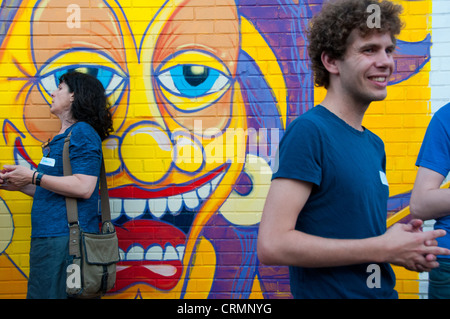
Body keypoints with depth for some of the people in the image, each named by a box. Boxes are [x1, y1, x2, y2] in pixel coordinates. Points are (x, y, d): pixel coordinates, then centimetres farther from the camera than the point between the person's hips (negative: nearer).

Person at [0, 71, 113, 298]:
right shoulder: (62, 138, 20)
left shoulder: (82, 133, -9)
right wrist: (19, 185, 12)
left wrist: (33, 176, -13)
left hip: (66, 239, -9)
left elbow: (83, 187, -21)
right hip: (48, 237, 9)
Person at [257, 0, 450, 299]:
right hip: (327, 292, -7)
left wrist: (406, 243, -4)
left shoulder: (375, 144, 6)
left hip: (383, 291, 7)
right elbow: (271, 245, -25)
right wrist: (383, 249, -18)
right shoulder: (308, 131, -18)